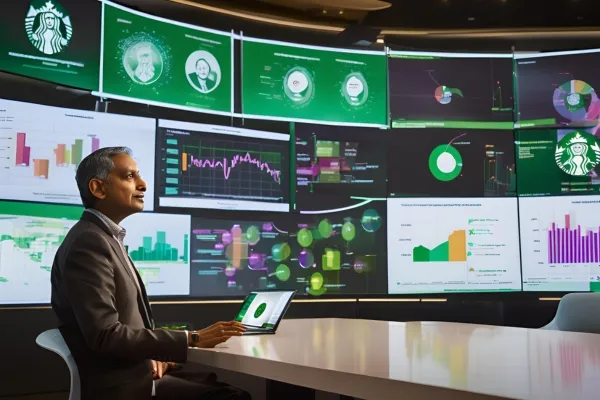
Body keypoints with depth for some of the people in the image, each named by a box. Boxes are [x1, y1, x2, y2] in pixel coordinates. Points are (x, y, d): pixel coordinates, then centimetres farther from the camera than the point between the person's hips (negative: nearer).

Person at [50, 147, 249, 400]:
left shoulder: (105, 238, 14)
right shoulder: (88, 243, -17)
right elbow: (106, 336, -24)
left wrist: (153, 353, -1)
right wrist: (192, 340, -22)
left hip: (138, 370, 9)